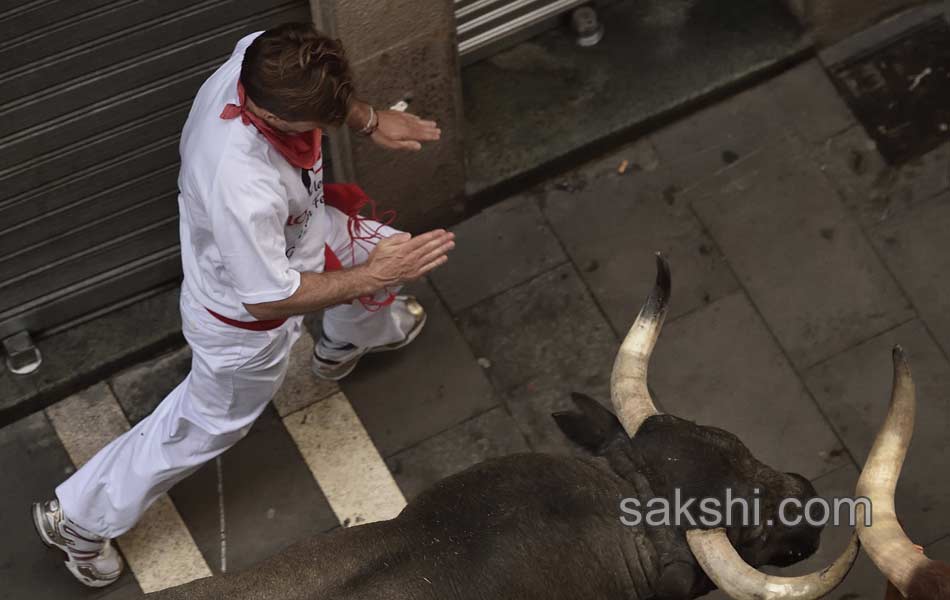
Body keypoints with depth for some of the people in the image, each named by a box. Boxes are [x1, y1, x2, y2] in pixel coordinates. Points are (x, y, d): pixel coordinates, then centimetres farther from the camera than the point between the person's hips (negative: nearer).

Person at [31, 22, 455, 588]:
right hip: (243, 317, -7)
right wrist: (375, 274, -29)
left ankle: (347, 342, 66)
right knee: (207, 424, 15)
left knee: (382, 248, 29)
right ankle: (79, 517, 37)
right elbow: (267, 299, -33)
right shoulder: (244, 191, -49)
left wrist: (371, 119, -8)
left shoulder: (262, 57, -28)